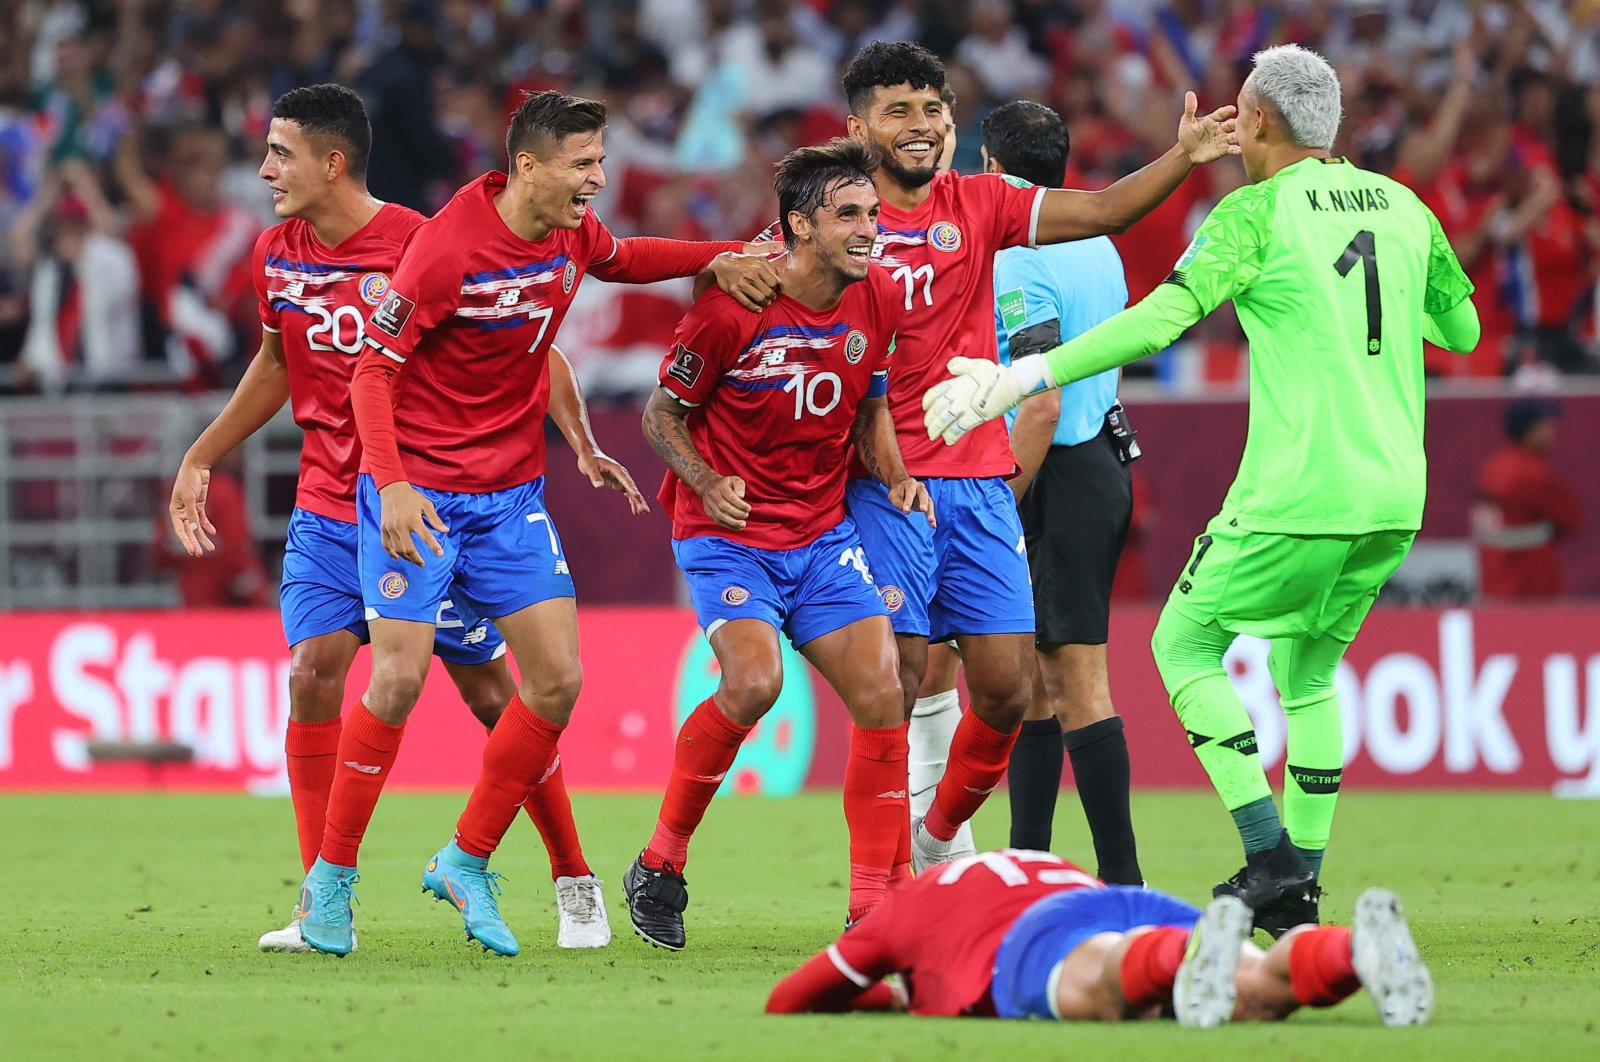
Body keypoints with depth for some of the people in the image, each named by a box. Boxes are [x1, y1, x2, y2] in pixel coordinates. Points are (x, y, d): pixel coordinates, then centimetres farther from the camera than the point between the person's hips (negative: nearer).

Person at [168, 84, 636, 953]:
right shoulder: (277, 255, 2)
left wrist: (580, 443, -15)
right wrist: (200, 459, 20)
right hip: (327, 511, 4)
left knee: (489, 691, 2)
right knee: (312, 674, -13)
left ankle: (576, 886, 17)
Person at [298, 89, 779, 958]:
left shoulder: (573, 233, 0)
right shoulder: (447, 248, -21)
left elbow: (618, 260, 25)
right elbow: (373, 371, -17)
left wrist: (720, 259, 11)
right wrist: (392, 484, -29)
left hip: (511, 493, 6)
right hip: (418, 491, -6)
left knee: (558, 679, -3)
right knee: (399, 678, -13)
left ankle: (466, 862, 12)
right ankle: (330, 879, 1)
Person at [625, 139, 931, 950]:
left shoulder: (877, 301, 0)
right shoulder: (731, 307, -17)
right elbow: (663, 412, -5)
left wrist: (894, 476, -2)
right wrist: (706, 481, -21)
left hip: (822, 532, 5)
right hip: (729, 536, -5)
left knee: (881, 694, -8)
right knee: (754, 679, -27)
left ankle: (877, 907, 1)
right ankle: (660, 862, -8)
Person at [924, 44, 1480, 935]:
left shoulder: (1258, 212, -7)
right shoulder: (1403, 207, 10)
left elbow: (1161, 319, -18)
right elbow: (1464, 328, 23)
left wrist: (1023, 377, -20)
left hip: (1297, 496, -6)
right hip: (1393, 498, 6)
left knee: (1184, 644, 11)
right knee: (1308, 669, 22)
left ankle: (1269, 853, -2)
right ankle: (1300, 887, 15)